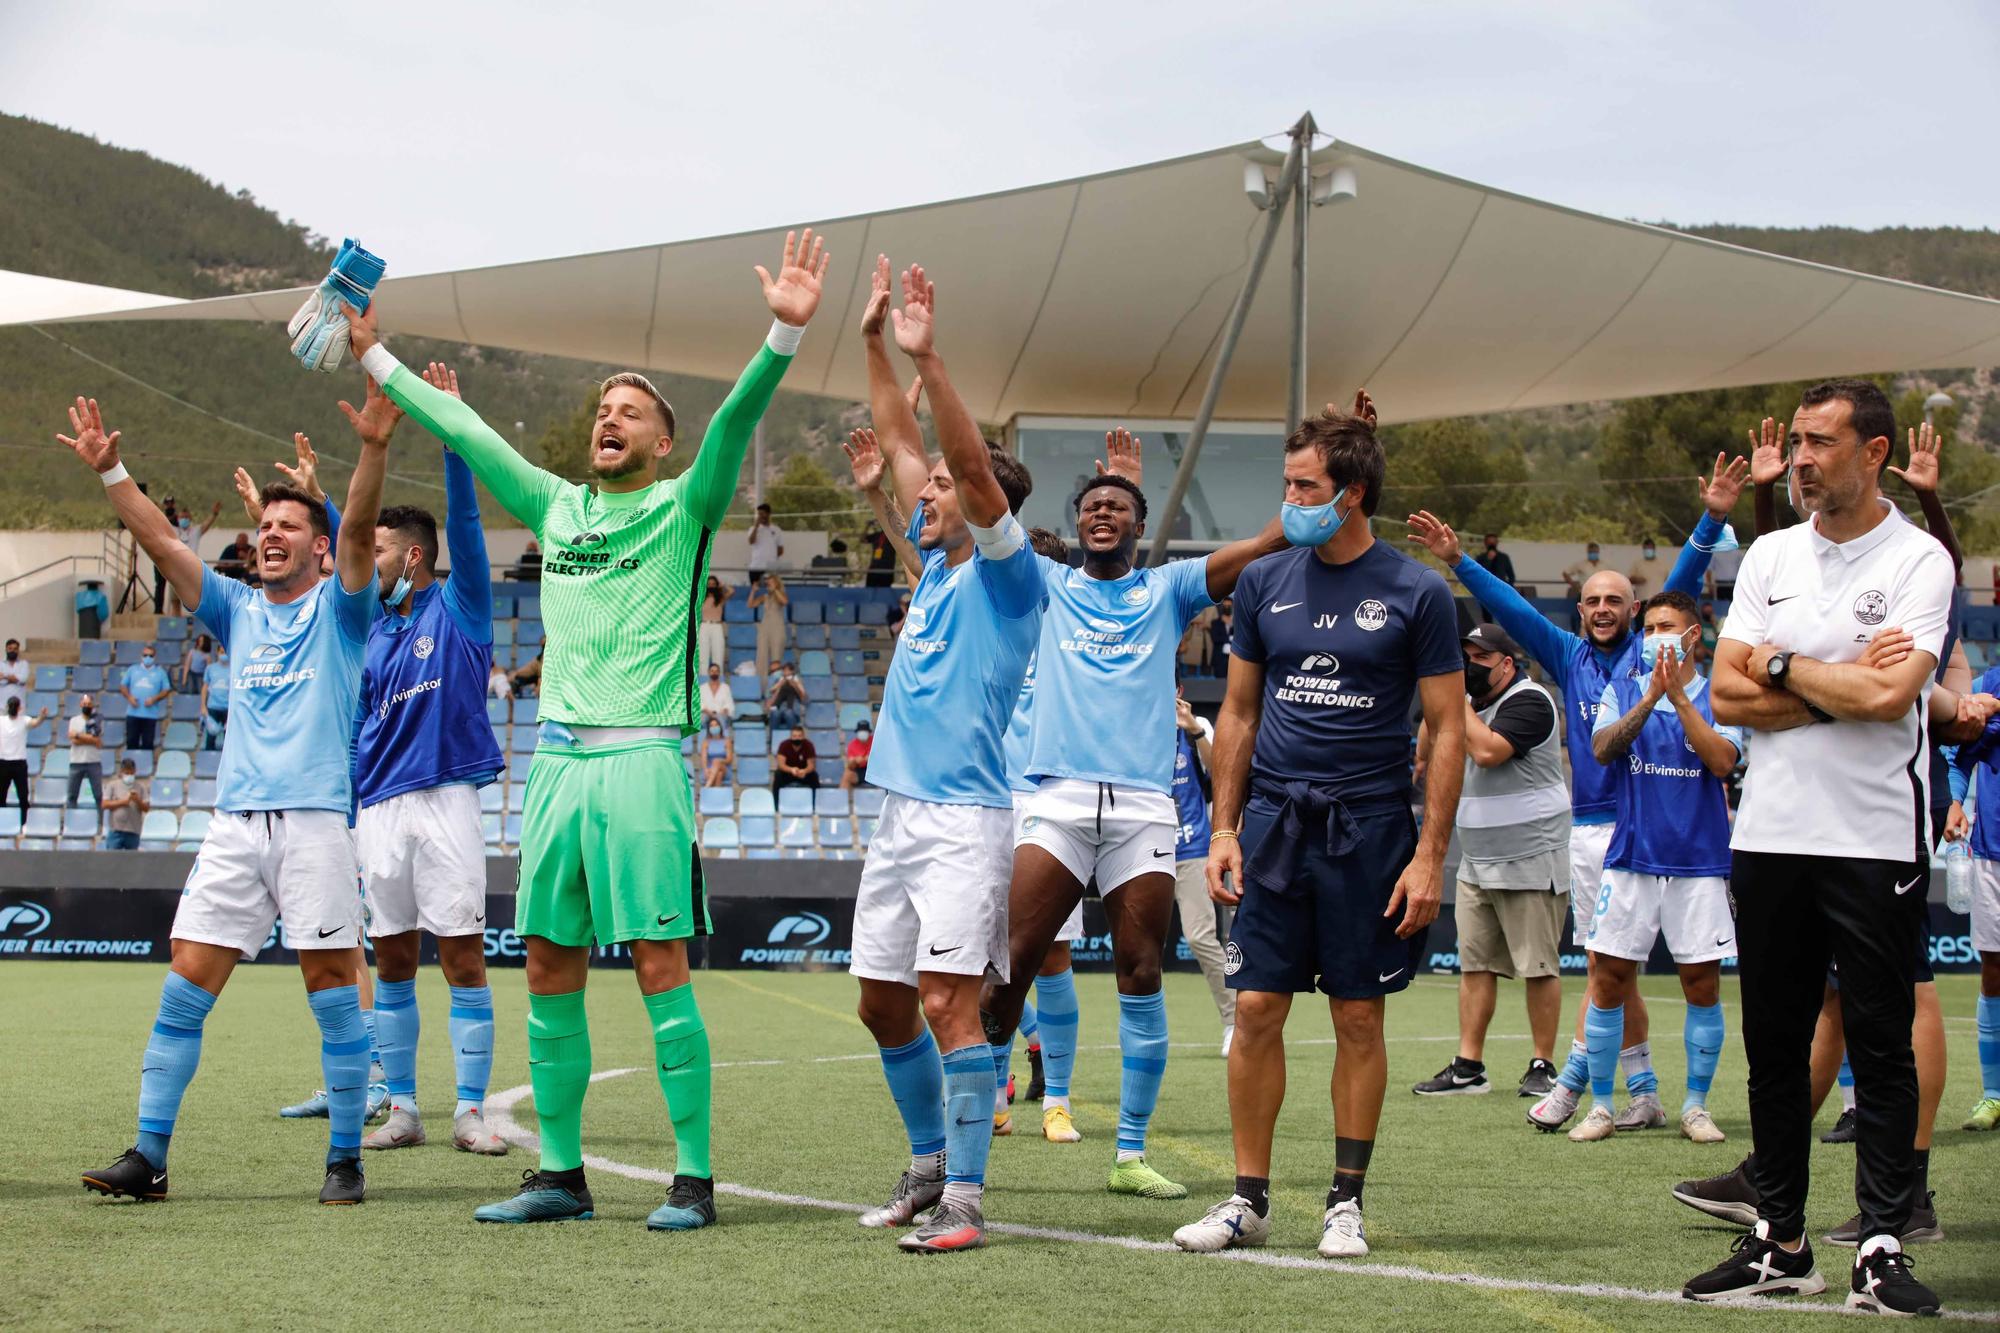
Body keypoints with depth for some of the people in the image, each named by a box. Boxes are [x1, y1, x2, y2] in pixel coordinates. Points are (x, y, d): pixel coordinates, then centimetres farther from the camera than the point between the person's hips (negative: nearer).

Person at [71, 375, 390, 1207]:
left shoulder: (337, 608, 8)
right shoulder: (238, 611, 19)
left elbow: (358, 529, -8)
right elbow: (161, 542, 14)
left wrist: (373, 451, -23)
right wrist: (110, 473, 5)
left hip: (314, 818, -4)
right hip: (235, 820, 4)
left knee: (333, 986, -4)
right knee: (186, 982, -1)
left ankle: (345, 1159, 3)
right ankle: (148, 1155, 1)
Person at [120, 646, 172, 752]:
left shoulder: (160, 672, 7)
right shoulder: (133, 670, 12)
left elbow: (166, 690, 5)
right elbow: (123, 686, 13)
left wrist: (154, 699, -11)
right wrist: (129, 697, -7)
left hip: (150, 714, -1)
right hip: (133, 713, 1)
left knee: (148, 743, -1)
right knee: (131, 741, 2)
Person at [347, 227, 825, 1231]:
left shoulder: (683, 508, 4)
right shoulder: (556, 506, 17)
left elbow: (736, 419, -11)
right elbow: (463, 430, 24)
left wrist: (784, 334, -25)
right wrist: (375, 357, 28)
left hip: (643, 760, -5)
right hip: (557, 760, 5)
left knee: (660, 970, -8)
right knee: (549, 975, 6)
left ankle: (694, 1179, -4)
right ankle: (560, 1174, 14)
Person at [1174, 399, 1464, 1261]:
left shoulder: (1417, 594, -3)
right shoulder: (1266, 583, 7)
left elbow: (1446, 730, -3)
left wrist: (1431, 855, -9)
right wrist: (1223, 827, 6)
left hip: (1368, 827, -3)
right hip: (1274, 823, 3)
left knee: (1358, 1019, 3)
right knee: (1257, 1010, 0)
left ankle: (1346, 1203, 13)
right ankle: (1249, 1200, 9)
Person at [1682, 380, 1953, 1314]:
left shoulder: (1918, 560, -4)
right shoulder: (1769, 557, 11)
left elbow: (1889, 694, -18)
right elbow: (1726, 695, 2)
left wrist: (1782, 665, -5)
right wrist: (1841, 691, -9)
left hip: (1876, 842, -5)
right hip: (1770, 837, 5)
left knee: (1881, 1047, -1)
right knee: (1774, 1043, 8)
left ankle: (1882, 1247, 3)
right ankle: (1781, 1243, 16)